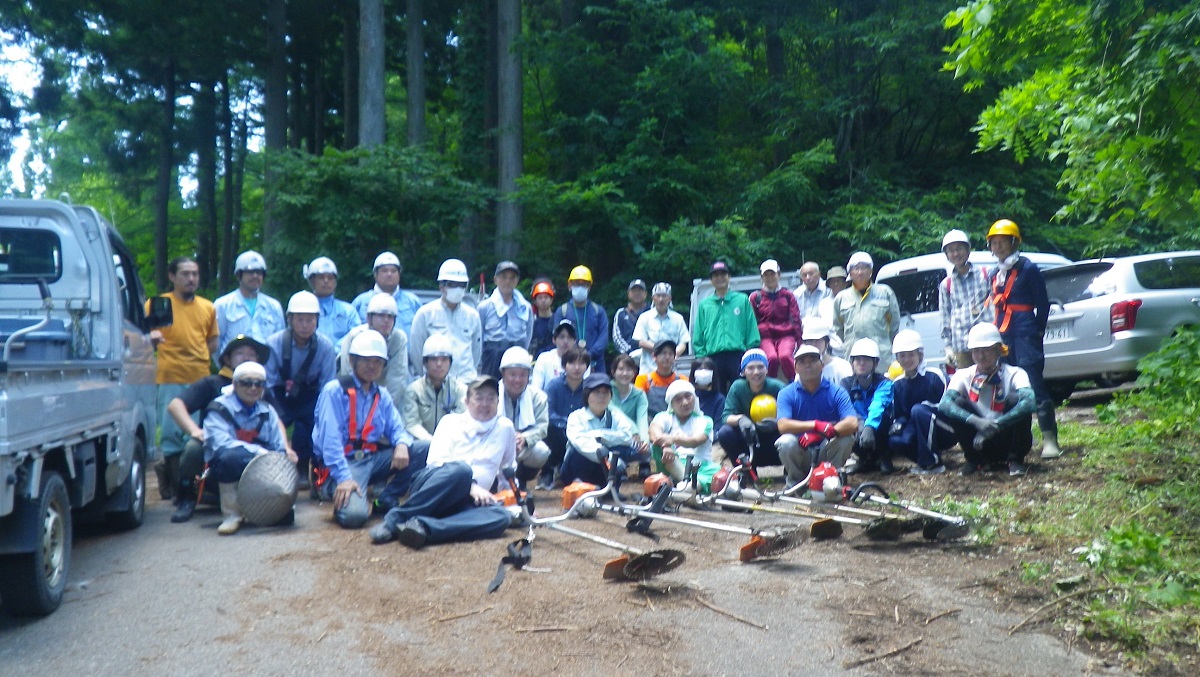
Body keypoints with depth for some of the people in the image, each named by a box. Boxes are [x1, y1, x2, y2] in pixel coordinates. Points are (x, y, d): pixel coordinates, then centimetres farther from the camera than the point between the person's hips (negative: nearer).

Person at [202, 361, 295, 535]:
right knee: (232, 456, -37)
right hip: (223, 467, -4)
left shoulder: (267, 411, 7)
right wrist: (259, 451, -32)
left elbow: (277, 445, 2)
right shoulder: (220, 408, -8)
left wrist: (286, 452, -22)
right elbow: (222, 443, -24)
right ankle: (231, 515, -22)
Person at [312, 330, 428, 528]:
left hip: (373, 458, 7)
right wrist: (344, 478, -25)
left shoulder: (382, 396, 14)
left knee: (426, 449, -6)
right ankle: (340, 494, 6)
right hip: (344, 462, -7)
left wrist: (402, 444, -16)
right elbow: (329, 438, -16)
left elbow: (396, 428, 11)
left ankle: (386, 499, -4)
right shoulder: (334, 390, -7)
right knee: (354, 515, -31)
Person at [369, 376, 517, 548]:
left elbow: (508, 470, 28)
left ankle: (423, 527, -47)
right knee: (460, 469, -38)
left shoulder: (505, 427, 16)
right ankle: (394, 519, -34)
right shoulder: (452, 421, 10)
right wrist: (470, 485, -17)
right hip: (434, 484, -2)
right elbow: (436, 461, -5)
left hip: (463, 501, 2)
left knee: (502, 516, -33)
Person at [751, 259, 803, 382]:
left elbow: (795, 320, 11)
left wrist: (799, 342, 5)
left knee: (785, 356, -32)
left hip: (786, 335, 0)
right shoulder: (756, 297, 10)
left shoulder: (787, 295, 12)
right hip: (765, 336, 0)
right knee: (772, 358, -31)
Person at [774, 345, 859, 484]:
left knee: (846, 439, -27)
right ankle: (795, 482, -2)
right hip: (799, 453, 0)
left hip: (826, 455, 1)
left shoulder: (837, 392, -5)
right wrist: (815, 425, -34)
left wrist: (818, 435, -33)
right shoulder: (787, 394, -5)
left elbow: (852, 423, -21)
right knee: (786, 442, -31)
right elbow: (783, 425, -21)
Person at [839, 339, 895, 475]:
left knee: (883, 414, -33)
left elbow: (877, 406, -34)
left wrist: (869, 427, -54)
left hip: (877, 432, -2)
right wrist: (859, 423, -43)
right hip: (856, 431, 3)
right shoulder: (846, 383, -4)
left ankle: (883, 457, -7)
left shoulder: (884, 383, -14)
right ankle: (863, 458, -2)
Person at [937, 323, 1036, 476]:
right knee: (957, 404, -21)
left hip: (1009, 440, -2)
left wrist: (995, 424, -39)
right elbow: (944, 404, -24)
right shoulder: (964, 376, -6)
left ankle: (1015, 460, -9)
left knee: (1015, 399, -26)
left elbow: (1029, 402, -32)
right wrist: (976, 421, -39)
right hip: (980, 441, 2)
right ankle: (976, 459, -3)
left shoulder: (1014, 374, -11)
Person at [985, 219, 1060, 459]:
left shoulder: (1027, 268, -2)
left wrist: (1037, 331, -4)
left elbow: (1043, 304, -2)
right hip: (1004, 336, 7)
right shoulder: (994, 274, 16)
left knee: (1034, 384, -12)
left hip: (1025, 334, -7)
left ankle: (1050, 439, -12)